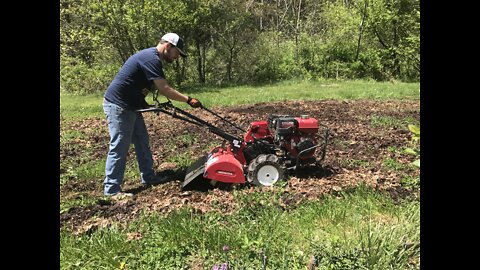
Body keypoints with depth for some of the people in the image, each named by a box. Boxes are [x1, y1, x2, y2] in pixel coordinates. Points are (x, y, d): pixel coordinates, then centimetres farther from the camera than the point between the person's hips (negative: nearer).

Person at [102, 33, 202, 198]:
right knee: (119, 147, -5)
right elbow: (164, 89, -23)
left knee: (142, 141, 14)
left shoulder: (151, 57, 14)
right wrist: (188, 100, -16)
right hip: (118, 105, -10)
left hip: (130, 105, 10)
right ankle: (111, 189, 4)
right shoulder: (151, 58, -19)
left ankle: (148, 177, 24)